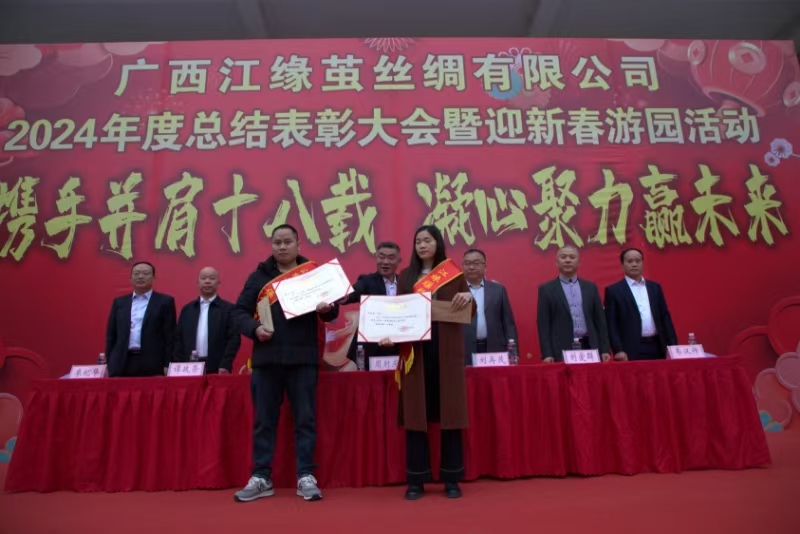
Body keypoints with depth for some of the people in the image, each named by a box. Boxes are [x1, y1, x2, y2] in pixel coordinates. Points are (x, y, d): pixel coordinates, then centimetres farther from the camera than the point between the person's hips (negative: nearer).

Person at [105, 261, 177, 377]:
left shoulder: (165, 301, 4)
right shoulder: (119, 302, 15)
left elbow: (169, 336, -1)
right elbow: (111, 335, 14)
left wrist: (167, 365, -6)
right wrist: (109, 363, 7)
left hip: (153, 365, -3)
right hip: (121, 365, 3)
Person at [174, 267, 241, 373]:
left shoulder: (228, 308, 1)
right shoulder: (187, 309, 13)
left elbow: (234, 339, -5)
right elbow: (179, 339, 12)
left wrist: (225, 366, -13)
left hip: (217, 370, -3)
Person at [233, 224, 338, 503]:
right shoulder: (259, 276, 10)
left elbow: (332, 311, 4)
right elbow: (240, 310, 7)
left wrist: (327, 308, -19)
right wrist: (254, 328, -12)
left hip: (303, 358, -1)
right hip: (266, 358, 2)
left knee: (305, 418, 4)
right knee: (264, 420, 8)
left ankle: (306, 477, 13)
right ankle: (261, 478, 19)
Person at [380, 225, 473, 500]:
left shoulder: (454, 274, 6)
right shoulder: (406, 276, 9)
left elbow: (469, 313, 4)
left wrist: (469, 297, -18)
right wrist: (389, 334, -12)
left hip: (447, 350, -1)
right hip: (414, 351, 1)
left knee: (449, 411, 3)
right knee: (415, 413, 3)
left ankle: (451, 479, 15)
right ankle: (416, 480, 13)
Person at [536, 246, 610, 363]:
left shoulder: (590, 287, 13)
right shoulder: (546, 289, 3)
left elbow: (600, 320, 12)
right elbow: (543, 324, -2)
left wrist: (605, 350, 5)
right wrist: (547, 354, -9)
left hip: (589, 348, 3)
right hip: (561, 350, -3)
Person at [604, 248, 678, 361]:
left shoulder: (655, 287, 14)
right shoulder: (614, 290, -1)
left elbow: (665, 317, 14)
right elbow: (611, 324, -6)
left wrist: (673, 345, 6)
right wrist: (618, 350, -14)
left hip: (657, 347, 4)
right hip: (631, 351, -4)